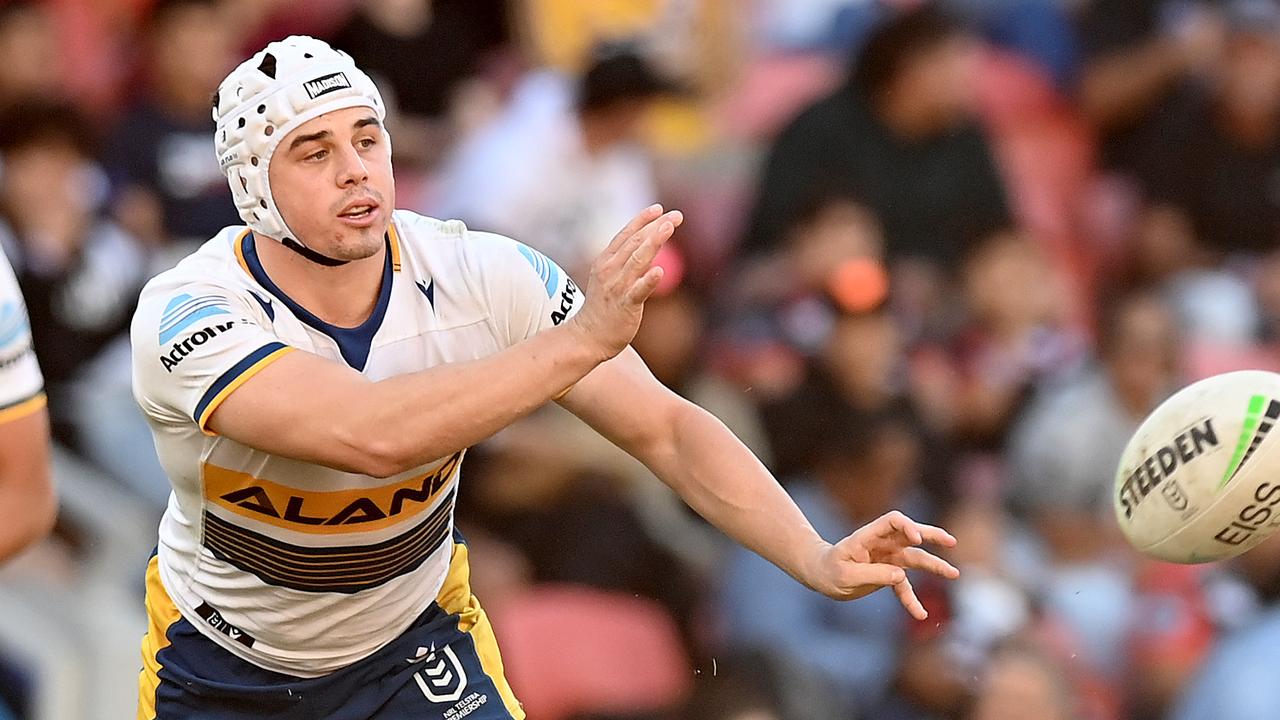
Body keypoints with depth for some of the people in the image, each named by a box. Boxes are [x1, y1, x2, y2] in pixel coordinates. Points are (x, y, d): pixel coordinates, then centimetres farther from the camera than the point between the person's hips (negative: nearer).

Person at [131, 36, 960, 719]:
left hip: (413, 639, 2)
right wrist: (581, 340, -50)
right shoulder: (186, 315, -29)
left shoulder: (479, 276, -19)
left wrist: (817, 559, -31)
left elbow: (664, 427, -15)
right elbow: (370, 436, -45)